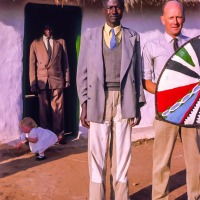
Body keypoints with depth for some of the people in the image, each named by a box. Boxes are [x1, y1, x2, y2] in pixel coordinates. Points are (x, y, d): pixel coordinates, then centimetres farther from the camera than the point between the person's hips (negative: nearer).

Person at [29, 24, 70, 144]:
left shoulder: (60, 42, 10)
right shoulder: (35, 43, 8)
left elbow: (65, 62, 10)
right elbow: (32, 64, 5)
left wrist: (67, 79, 5)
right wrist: (33, 82, -2)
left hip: (57, 80, 0)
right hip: (42, 80, 0)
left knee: (58, 108, 1)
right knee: (44, 109, 6)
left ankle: (59, 134, 9)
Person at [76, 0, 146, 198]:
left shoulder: (133, 37, 10)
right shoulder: (90, 36, 7)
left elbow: (137, 72, 8)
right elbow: (82, 72, 4)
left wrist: (138, 105, 3)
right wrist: (84, 104, -3)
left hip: (124, 100, 1)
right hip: (99, 99, -1)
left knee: (122, 153, 7)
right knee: (97, 154, 2)